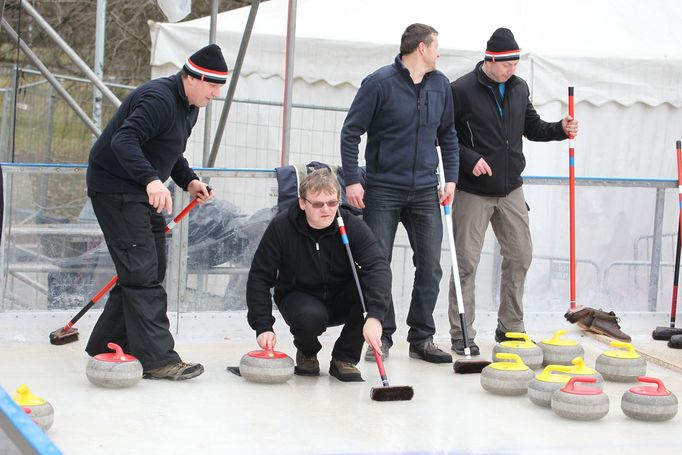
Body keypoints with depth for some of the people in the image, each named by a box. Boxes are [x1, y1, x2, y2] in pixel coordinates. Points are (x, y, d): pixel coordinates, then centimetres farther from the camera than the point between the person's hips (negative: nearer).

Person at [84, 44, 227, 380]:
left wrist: (188, 180, 5)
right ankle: (157, 358, -13)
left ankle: (106, 346, 20)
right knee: (142, 272, -13)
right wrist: (151, 179, -48)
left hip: (142, 190, 11)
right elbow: (124, 140, -34)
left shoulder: (188, 106, 11)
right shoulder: (159, 98, -22)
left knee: (151, 270, 12)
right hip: (115, 187, -11)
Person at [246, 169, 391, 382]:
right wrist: (263, 327, -24)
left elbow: (378, 267, -32)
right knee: (311, 317, -37)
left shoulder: (353, 226, -19)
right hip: (298, 297, -2)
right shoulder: (281, 227, -19)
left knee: (370, 285, -29)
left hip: (341, 303, 2)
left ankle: (344, 358, -11)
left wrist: (374, 316, -49)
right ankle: (307, 353, 3)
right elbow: (259, 277, -14)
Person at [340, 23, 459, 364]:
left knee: (430, 267, 3)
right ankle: (382, 336, 13)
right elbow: (351, 132, -8)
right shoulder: (380, 83, -9)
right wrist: (352, 180, -13)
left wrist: (451, 178, 6)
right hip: (382, 191, -4)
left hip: (425, 192, 4)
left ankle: (421, 339, 14)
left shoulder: (440, 85, 6)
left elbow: (448, 135, 15)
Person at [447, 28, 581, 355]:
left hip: (510, 190, 6)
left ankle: (511, 328, 20)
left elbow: (532, 128, 18)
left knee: (520, 256, 8)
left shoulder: (518, 88, 8)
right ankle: (461, 334, 6)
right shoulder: (461, 90, -11)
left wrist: (561, 129, 1)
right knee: (467, 262, -2)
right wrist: (468, 159, -21)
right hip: (473, 192, -6)